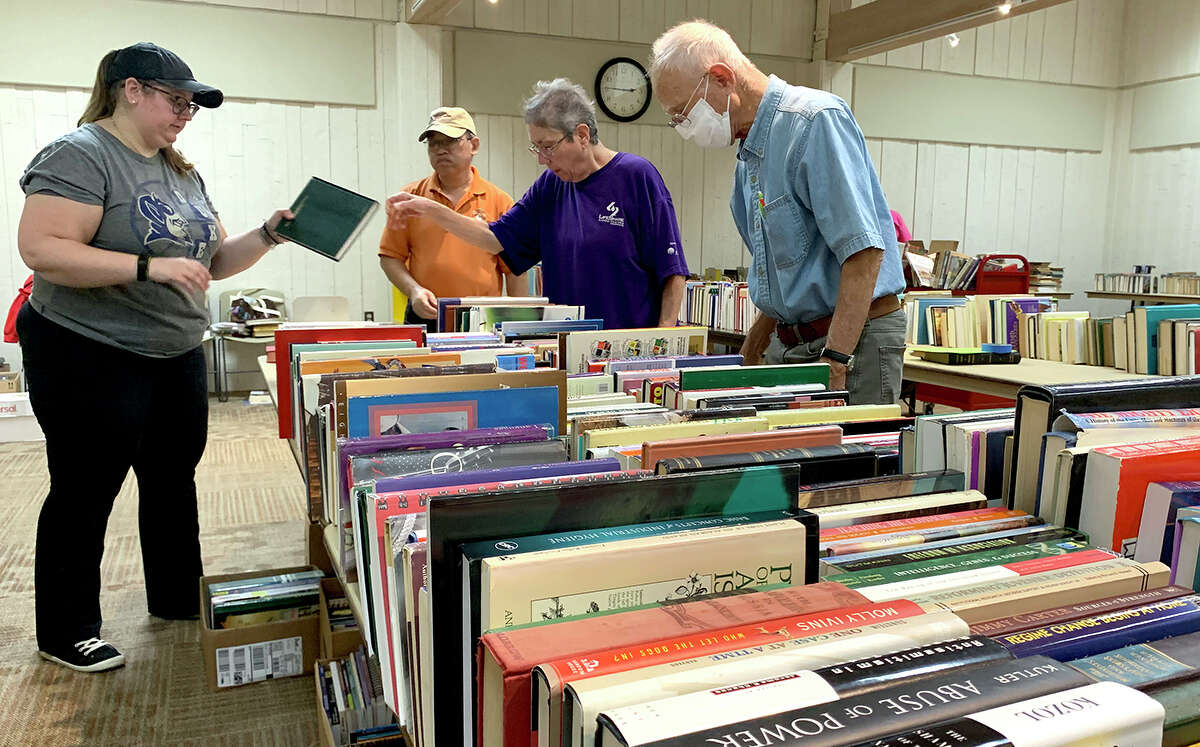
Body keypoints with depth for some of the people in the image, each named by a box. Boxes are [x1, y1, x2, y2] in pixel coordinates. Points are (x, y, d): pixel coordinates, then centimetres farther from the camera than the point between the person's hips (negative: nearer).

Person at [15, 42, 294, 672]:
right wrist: (149, 266, -29)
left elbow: (214, 258, 14)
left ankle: (177, 598, 33)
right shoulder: (80, 155, -14)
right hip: (90, 360, -8)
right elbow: (40, 249, -24)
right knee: (84, 495, 4)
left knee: (174, 479, 16)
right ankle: (65, 632, 20)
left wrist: (267, 235, -2)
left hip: (176, 359, 8)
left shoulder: (181, 173, 11)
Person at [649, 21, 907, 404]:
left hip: (851, 341, -8)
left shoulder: (816, 120, -14)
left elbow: (863, 251, -22)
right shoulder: (750, 150, 14)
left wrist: (835, 364, -25)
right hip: (788, 341, 8)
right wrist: (749, 354, 18)